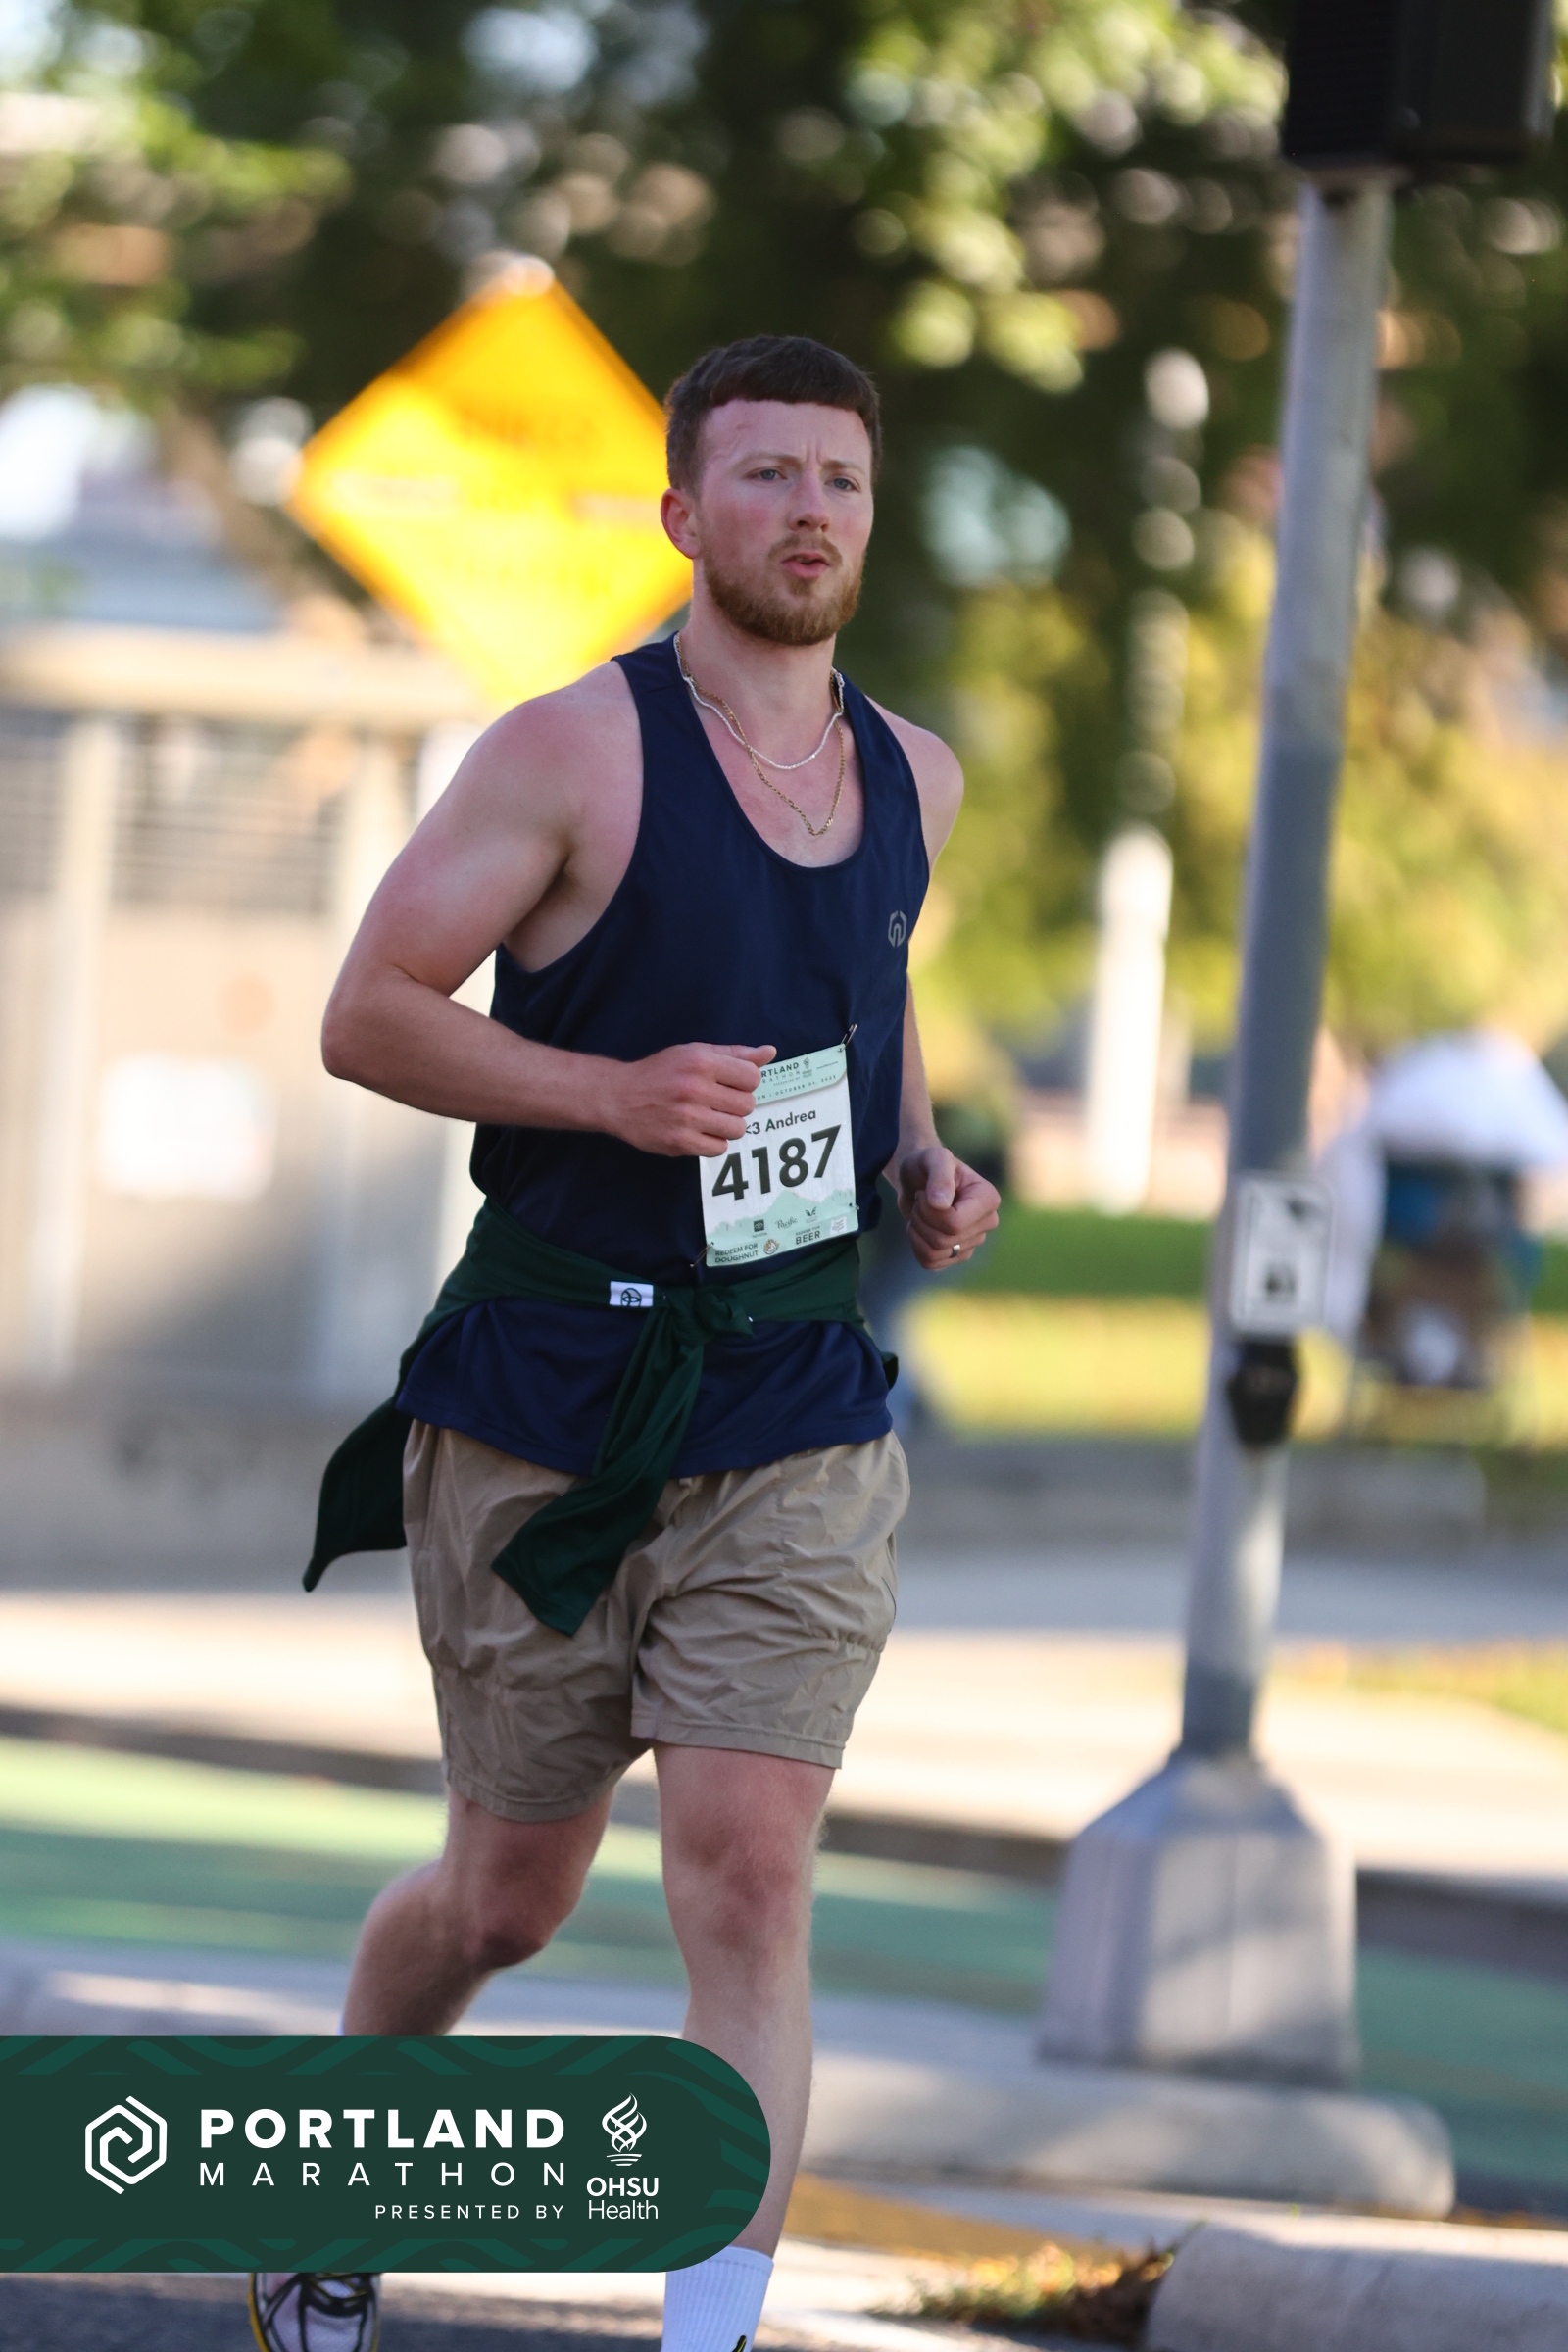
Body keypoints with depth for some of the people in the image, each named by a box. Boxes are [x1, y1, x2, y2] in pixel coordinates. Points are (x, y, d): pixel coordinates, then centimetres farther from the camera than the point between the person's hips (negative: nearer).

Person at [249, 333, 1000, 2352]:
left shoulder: (912, 780, 9)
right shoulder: (575, 752, -8)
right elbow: (367, 1013, -9)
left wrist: (922, 1167, 10)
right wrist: (613, 1091, -22)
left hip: (795, 1427, 3)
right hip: (551, 1407, -3)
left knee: (748, 1885, -13)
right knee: (506, 1899, 11)